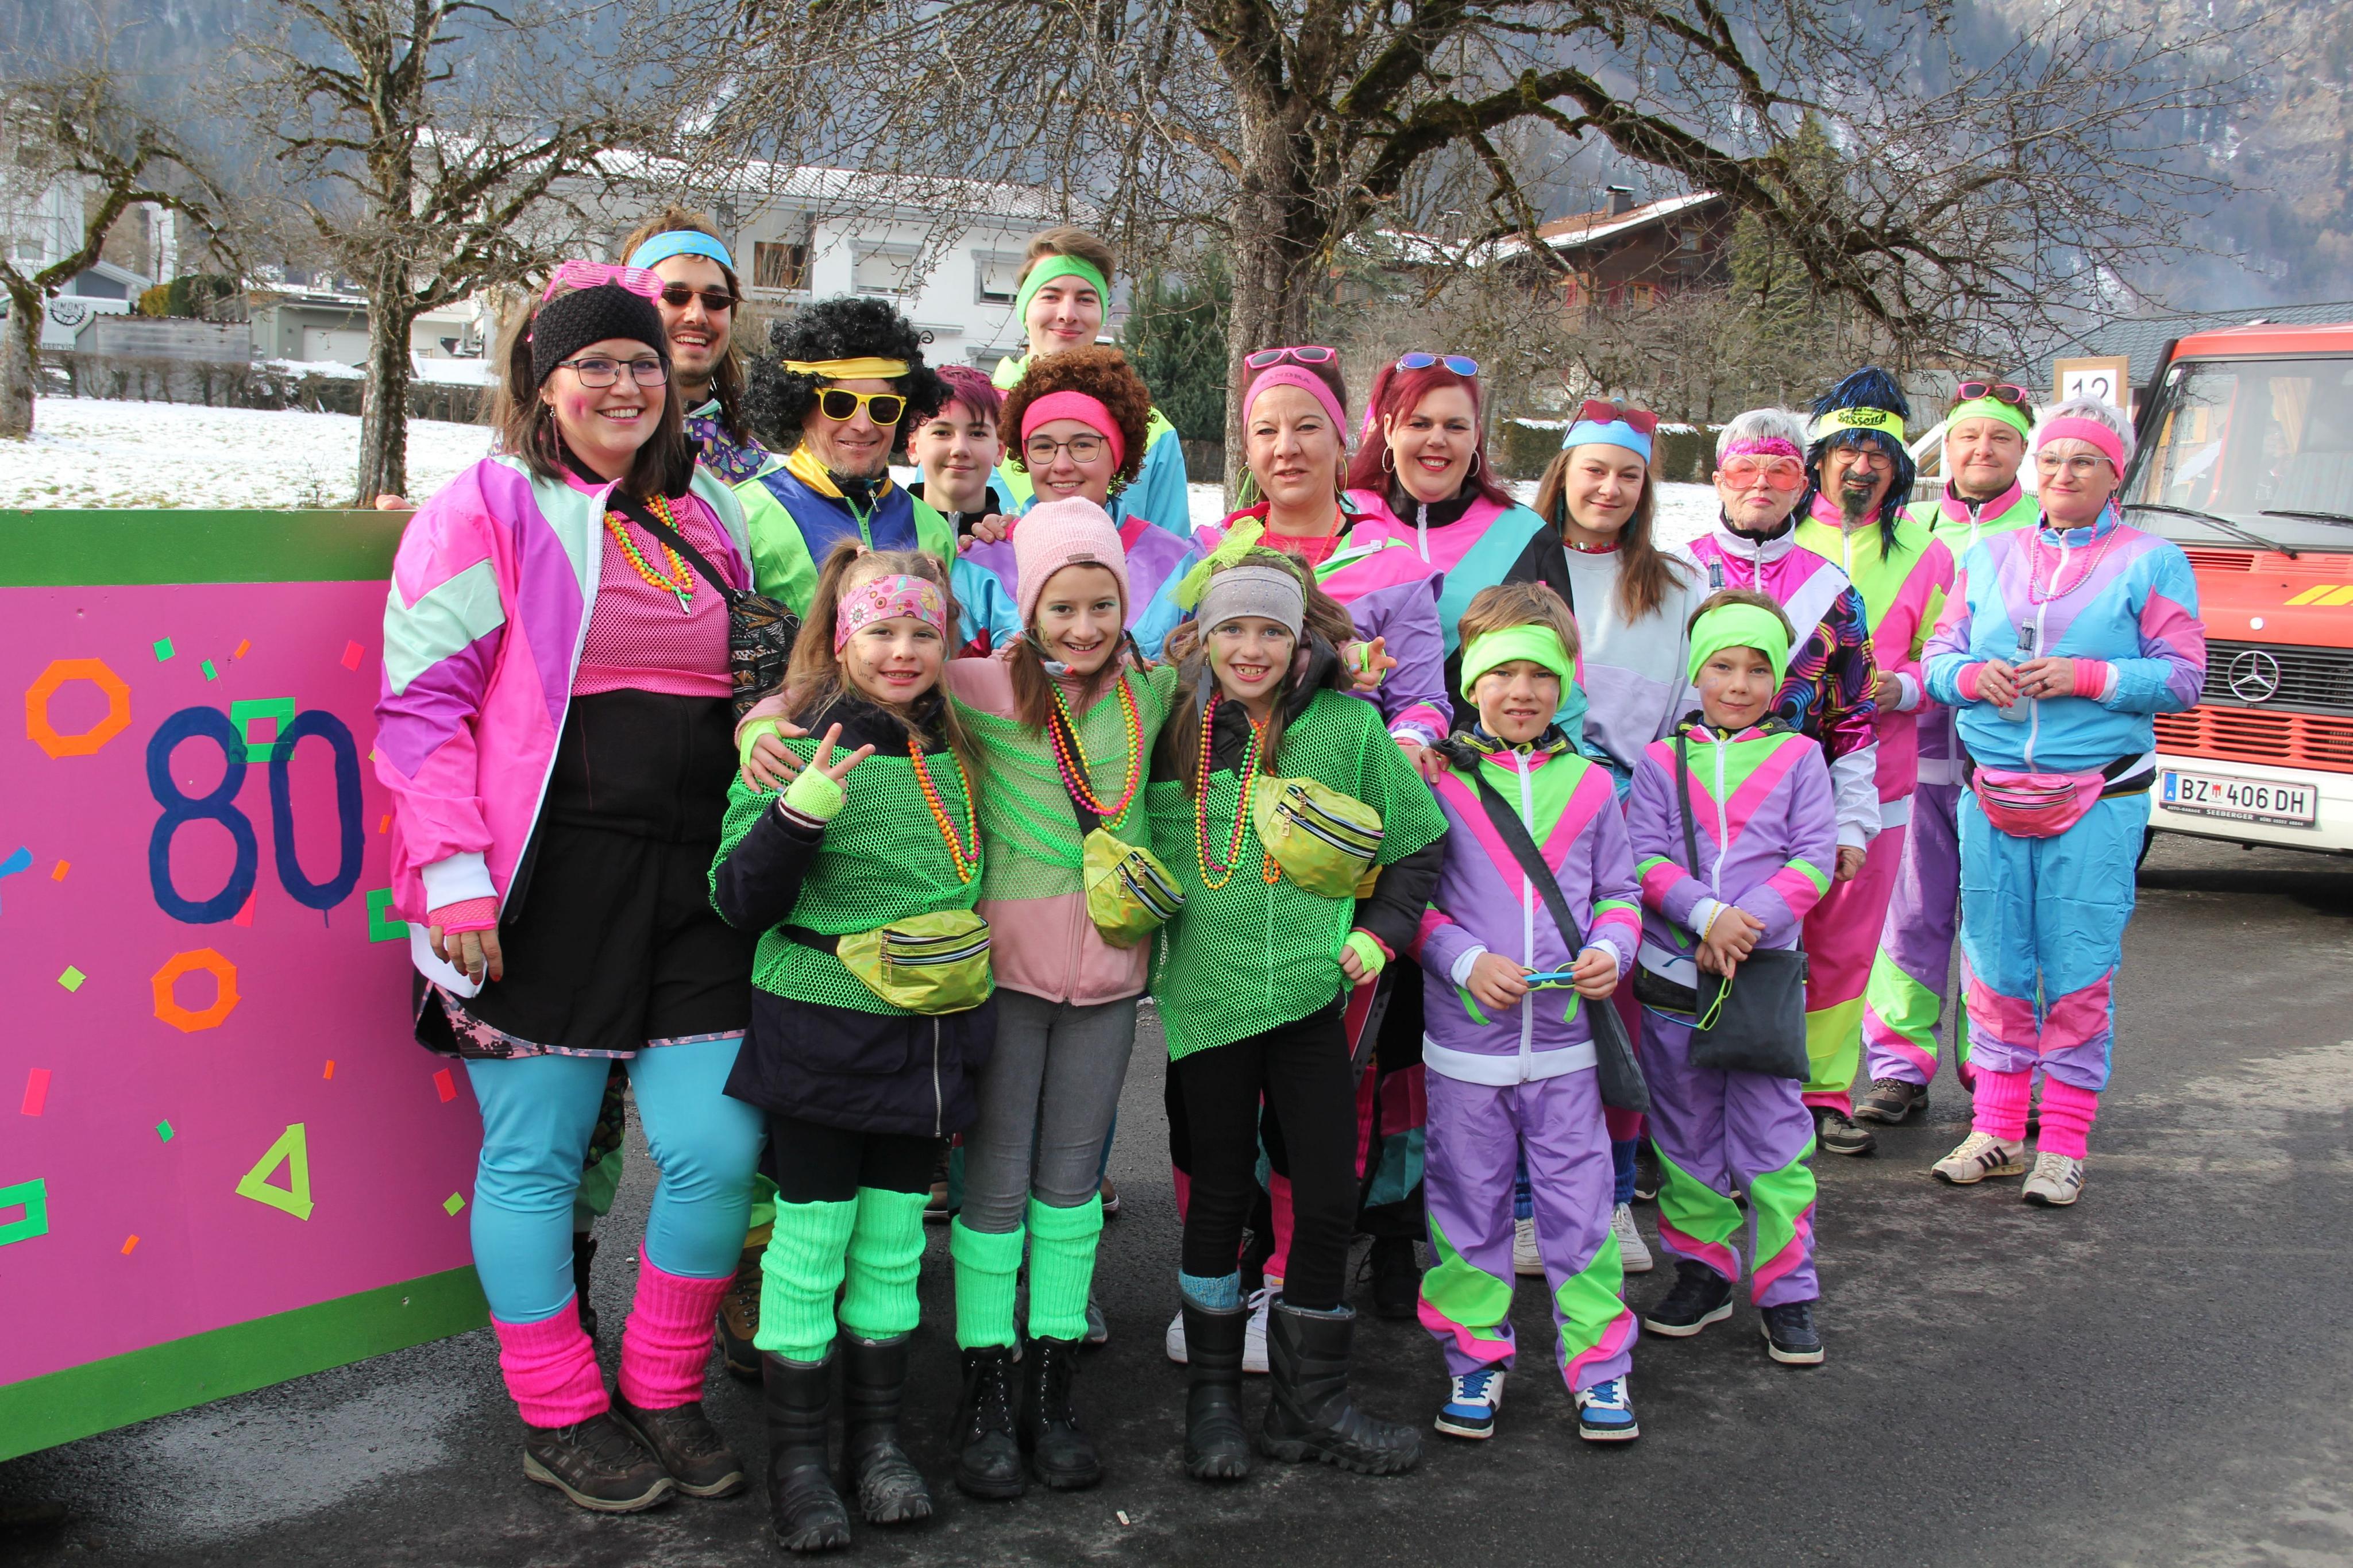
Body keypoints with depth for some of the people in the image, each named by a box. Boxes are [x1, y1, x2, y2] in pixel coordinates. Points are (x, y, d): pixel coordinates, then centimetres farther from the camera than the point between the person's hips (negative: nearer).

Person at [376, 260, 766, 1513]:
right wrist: (453, 869, -14)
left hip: (691, 885, 5)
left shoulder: (706, 516, 16)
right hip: (545, 888, -5)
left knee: (719, 1149, 1)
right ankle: (560, 1418, 22)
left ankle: (663, 1394, 22)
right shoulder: (487, 509, -1)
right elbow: (421, 700, -6)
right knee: (534, 1156, 5)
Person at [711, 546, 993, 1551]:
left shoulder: (952, 754, 8)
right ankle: (795, 1458, 17)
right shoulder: (797, 748, -10)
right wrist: (799, 811, -26)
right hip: (821, 1041, -5)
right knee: (810, 1247, 3)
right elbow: (740, 904, -13)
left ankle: (879, 1439, 27)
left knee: (894, 1245, 13)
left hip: (924, 1041, 5)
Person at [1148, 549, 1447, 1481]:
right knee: (1219, 1194, 9)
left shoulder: (1347, 725, -1)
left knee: (1328, 1197, 4)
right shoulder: (1172, 729, 0)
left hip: (1313, 993, 1)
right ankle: (1213, 1394, 26)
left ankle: (1312, 1404, 20)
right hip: (1207, 995, 0)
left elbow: (1421, 840, 10)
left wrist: (1381, 933, 1)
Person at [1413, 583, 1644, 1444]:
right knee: (1469, 1205, 10)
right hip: (1466, 1041, -1)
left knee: (1580, 1204, 6)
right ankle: (1475, 1358, 25)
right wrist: (1465, 961, -15)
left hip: (1564, 1041, 1)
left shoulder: (1589, 785, 6)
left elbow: (1619, 893, 12)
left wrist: (1611, 950, -8)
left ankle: (1599, 1365, 19)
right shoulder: (1438, 782, -2)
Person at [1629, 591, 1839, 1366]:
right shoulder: (1662, 759, 5)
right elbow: (1642, 858, -3)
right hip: (1673, 974, 2)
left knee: (1771, 1139, -1)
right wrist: (1707, 913, -18)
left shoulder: (1798, 757, 4)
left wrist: (1750, 922, -15)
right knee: (1687, 1135, 12)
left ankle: (1787, 1292, 11)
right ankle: (1702, 1271, 26)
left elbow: (1813, 860, -3)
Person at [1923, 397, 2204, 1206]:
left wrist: (2083, 676, -15)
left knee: (2079, 971, -2)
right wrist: (1971, 676, -10)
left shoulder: (2152, 562, 4)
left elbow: (2183, 678, -2)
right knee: (1994, 965, 6)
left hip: (2098, 796, -3)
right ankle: (1996, 1130, 17)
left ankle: (2064, 1145, 8)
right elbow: (1939, 652, 13)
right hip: (1991, 792, 3)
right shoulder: (1988, 556, 15)